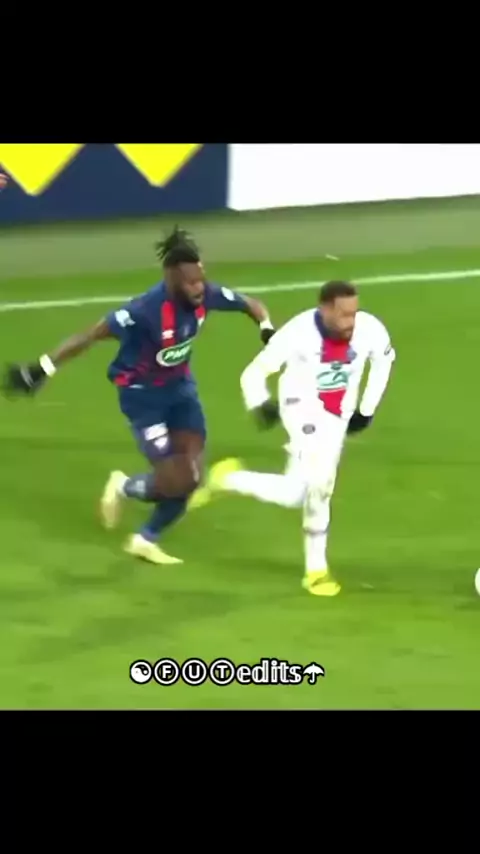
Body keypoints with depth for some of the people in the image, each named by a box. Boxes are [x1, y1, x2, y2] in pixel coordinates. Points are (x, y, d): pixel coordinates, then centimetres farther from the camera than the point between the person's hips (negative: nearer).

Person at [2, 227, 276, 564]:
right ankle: (124, 488, 24)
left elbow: (252, 305, 1)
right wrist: (43, 369, -24)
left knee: (191, 476, 2)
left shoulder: (206, 295, -18)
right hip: (142, 393, -6)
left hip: (179, 385, 6)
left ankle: (146, 539, 25)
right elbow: (92, 335, -26)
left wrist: (268, 330, -20)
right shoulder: (147, 309, -34)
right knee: (177, 481, -10)